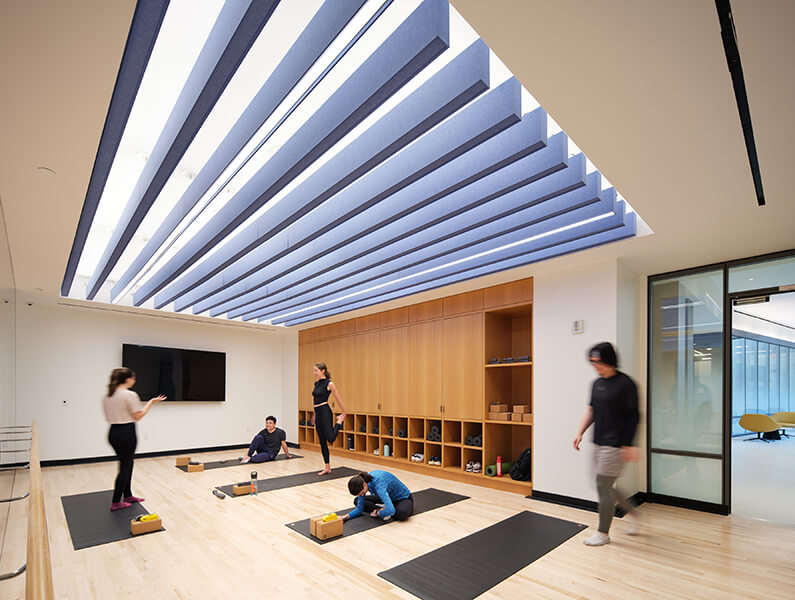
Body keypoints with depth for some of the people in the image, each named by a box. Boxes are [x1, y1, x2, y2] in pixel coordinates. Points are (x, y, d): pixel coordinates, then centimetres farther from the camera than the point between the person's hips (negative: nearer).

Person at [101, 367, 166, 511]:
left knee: (127, 464, 20)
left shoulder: (107, 396, 7)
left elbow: (108, 417, 12)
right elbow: (138, 416, -12)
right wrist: (151, 402, -7)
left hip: (113, 433, 9)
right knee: (125, 467, 4)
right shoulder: (130, 395, -17)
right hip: (127, 433, -8)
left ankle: (128, 495, 31)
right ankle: (115, 502, 11)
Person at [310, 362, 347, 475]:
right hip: (318, 414, 7)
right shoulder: (316, 383, 11)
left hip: (325, 412, -7)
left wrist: (344, 414, -1)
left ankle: (339, 422, 10)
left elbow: (338, 399, -6)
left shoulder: (329, 384, -11)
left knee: (330, 438, -17)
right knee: (322, 442, 9)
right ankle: (327, 467, 17)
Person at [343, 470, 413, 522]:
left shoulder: (378, 484, -39)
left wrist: (377, 514, -29)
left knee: (402, 514, -43)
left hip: (403, 498, -7)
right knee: (357, 501, -3)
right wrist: (347, 516, -24)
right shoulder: (362, 481, -16)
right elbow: (360, 508, -7)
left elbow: (390, 510, -48)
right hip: (388, 497, 8)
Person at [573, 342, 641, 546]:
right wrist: (580, 432, 10)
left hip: (615, 445, -8)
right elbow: (591, 410, 16)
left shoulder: (625, 384, -14)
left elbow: (633, 417, -13)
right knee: (604, 486, 15)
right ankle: (633, 512, 38)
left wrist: (629, 445, -14)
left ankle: (603, 533, 16)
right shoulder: (597, 383, 9)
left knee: (604, 486, 0)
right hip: (598, 443, 8)